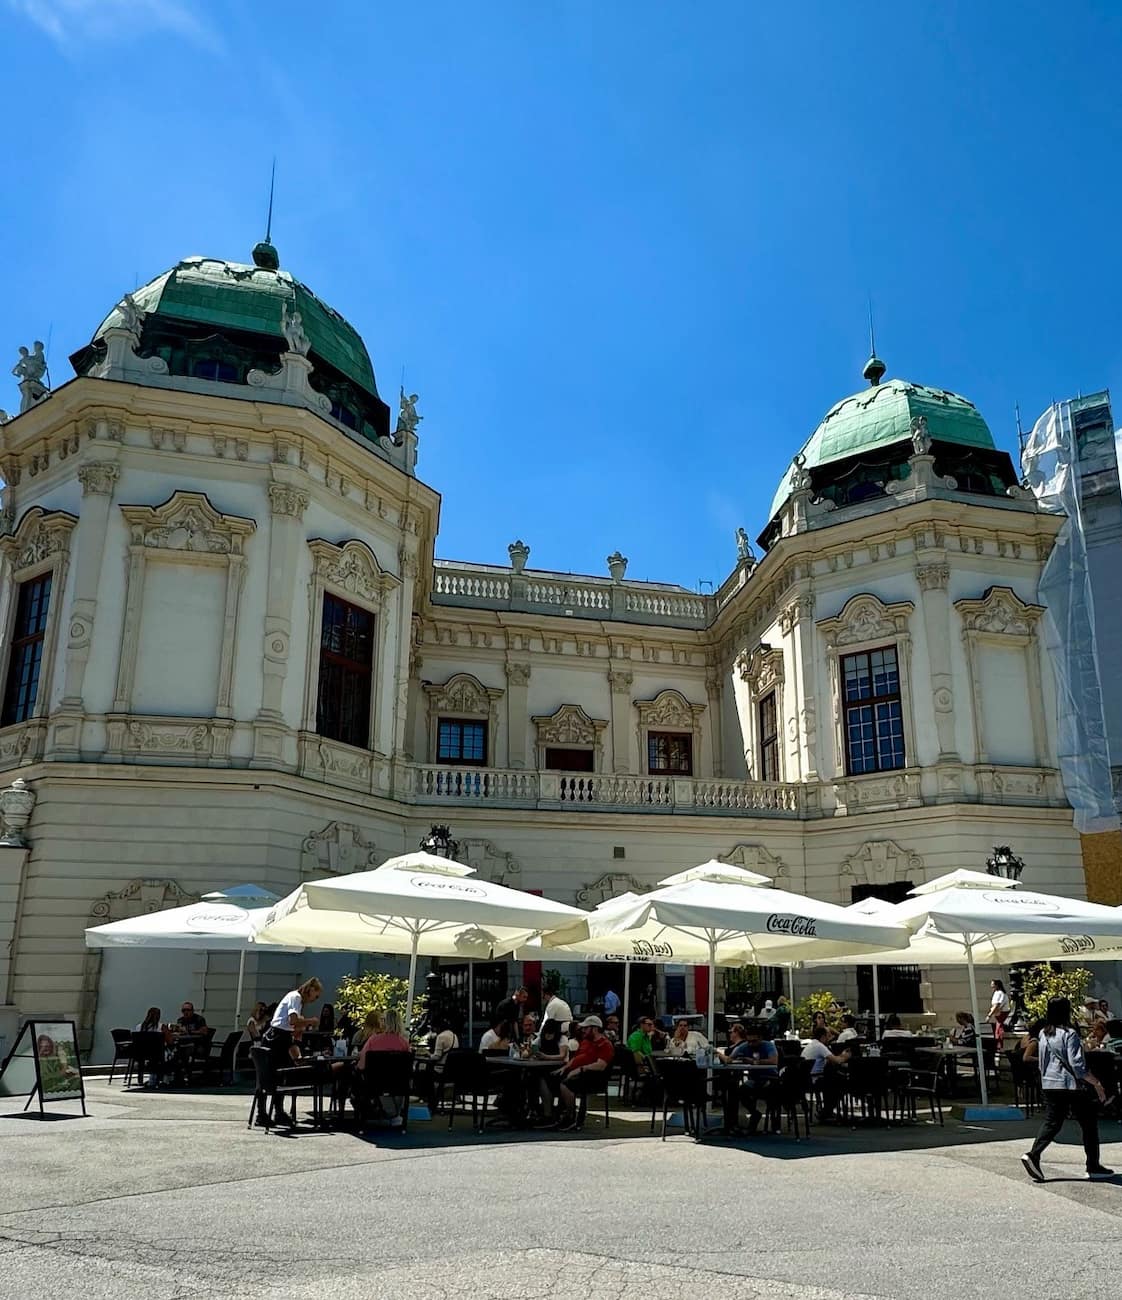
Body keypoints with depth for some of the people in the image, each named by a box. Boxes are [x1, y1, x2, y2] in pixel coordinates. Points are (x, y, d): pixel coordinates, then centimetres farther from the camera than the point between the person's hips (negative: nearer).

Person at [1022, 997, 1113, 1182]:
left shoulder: (1044, 1034, 9)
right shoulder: (1069, 1033, -14)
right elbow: (1077, 1065, -19)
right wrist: (1097, 1084, -11)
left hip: (1049, 1085, 6)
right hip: (1070, 1085, -6)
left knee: (1051, 1123, 6)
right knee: (1089, 1123, 10)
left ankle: (1033, 1154, -12)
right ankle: (1093, 1166, 16)